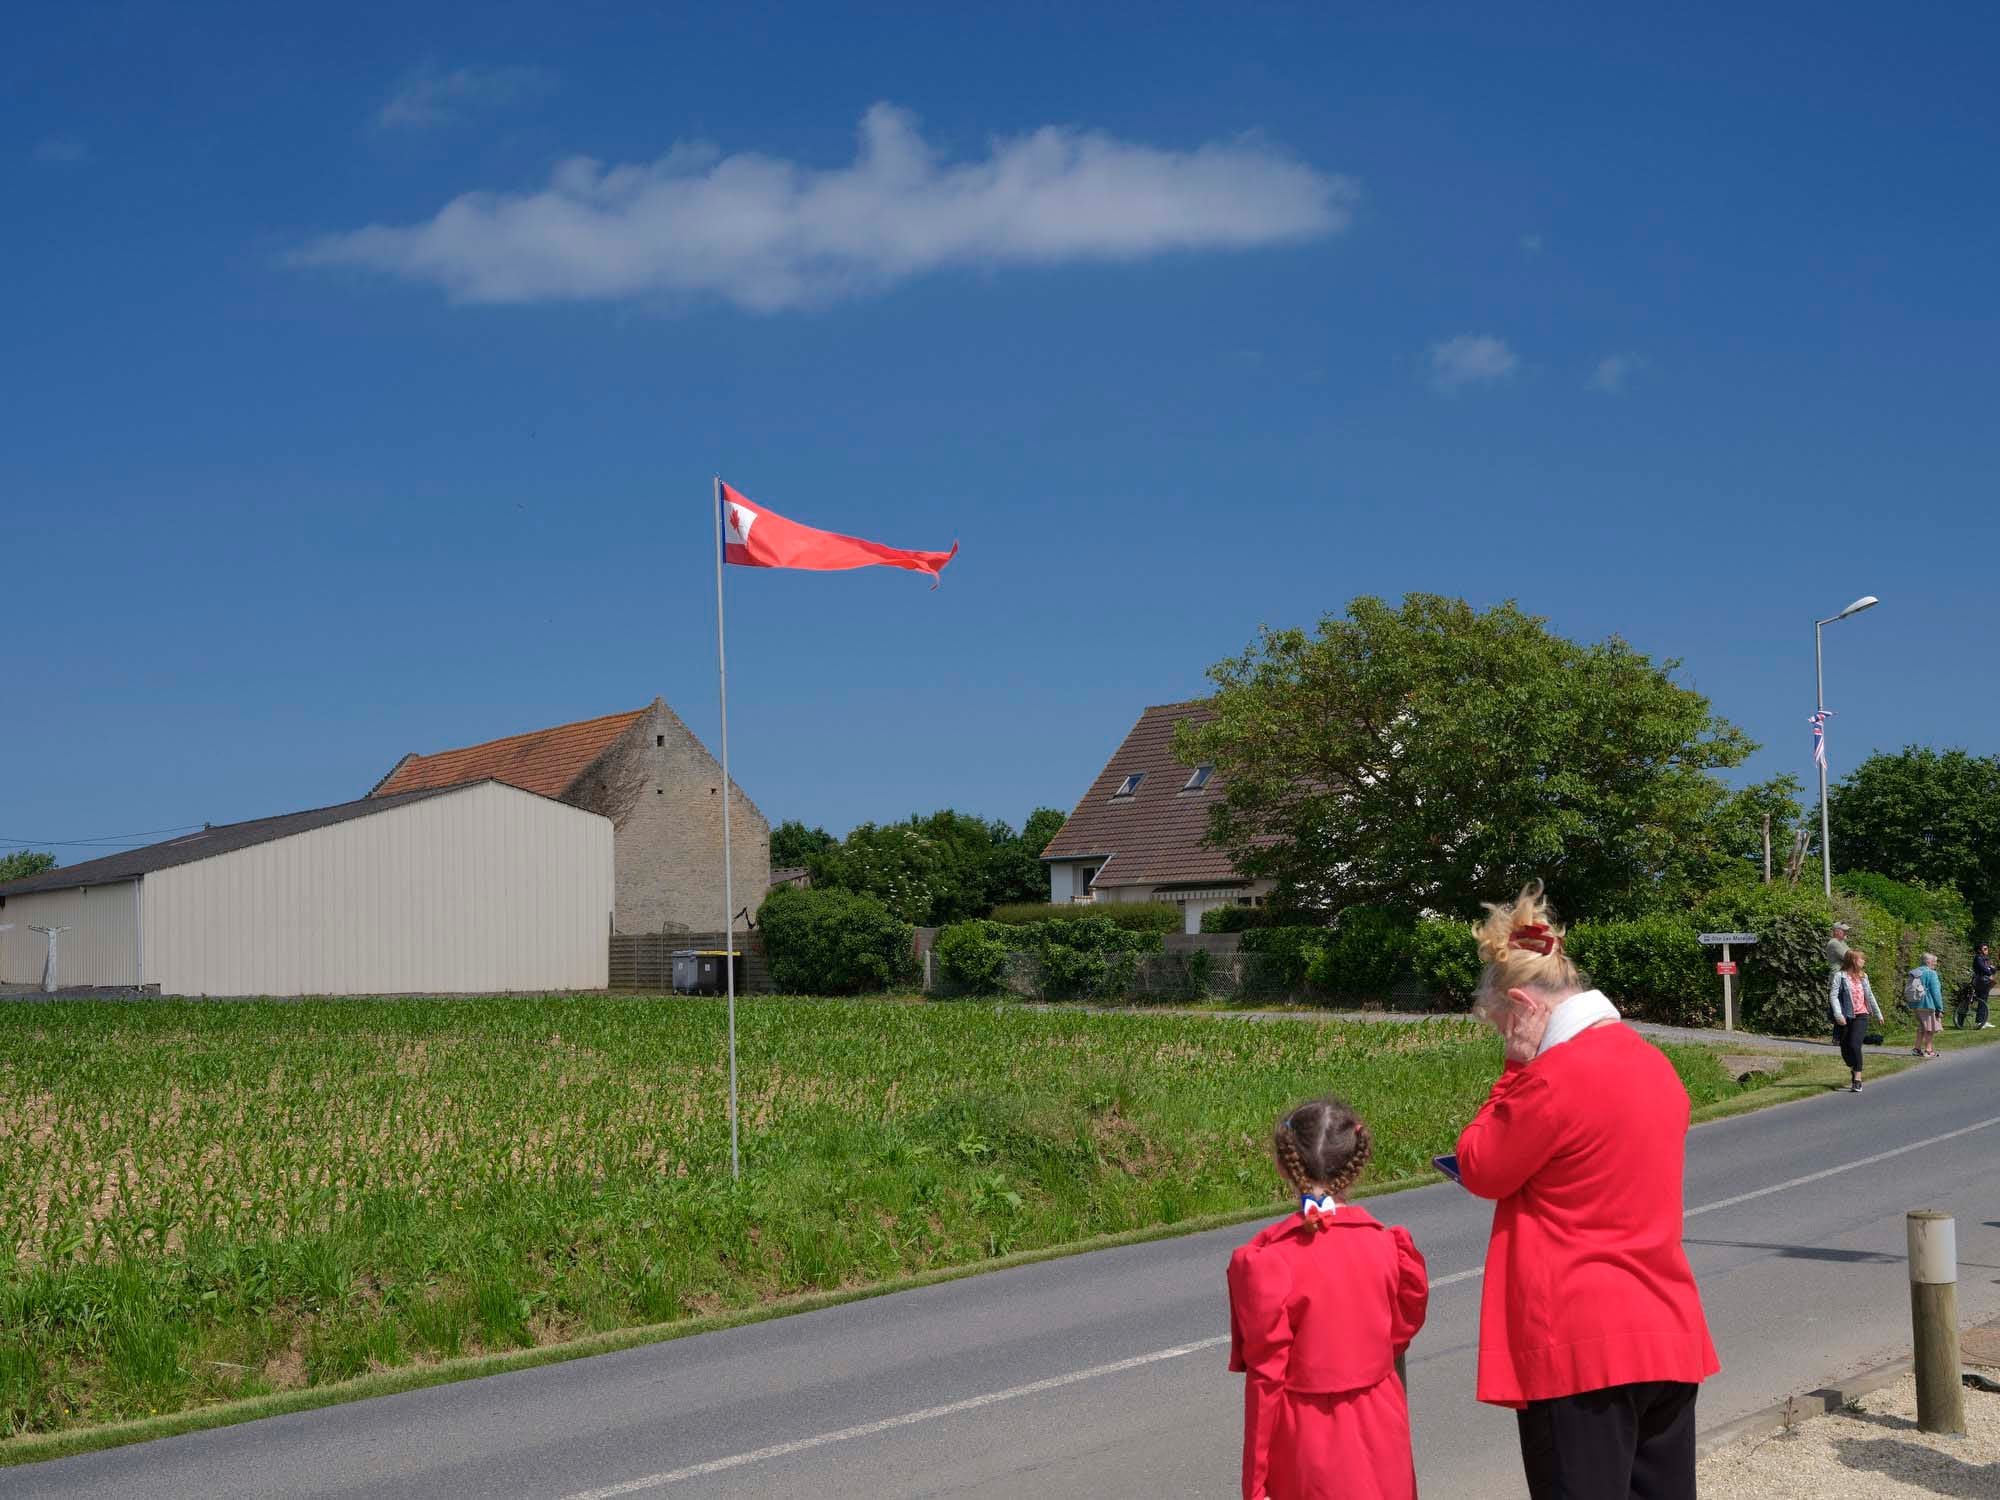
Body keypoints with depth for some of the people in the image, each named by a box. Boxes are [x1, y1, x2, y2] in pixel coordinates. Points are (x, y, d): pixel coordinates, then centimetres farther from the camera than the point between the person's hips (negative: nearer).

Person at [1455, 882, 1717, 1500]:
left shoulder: (1555, 1077, -17)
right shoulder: (1651, 1060, 11)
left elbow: (1479, 1169, -4)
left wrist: (1515, 1067, 0)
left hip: (1580, 1346, -8)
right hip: (1668, 1334, 9)